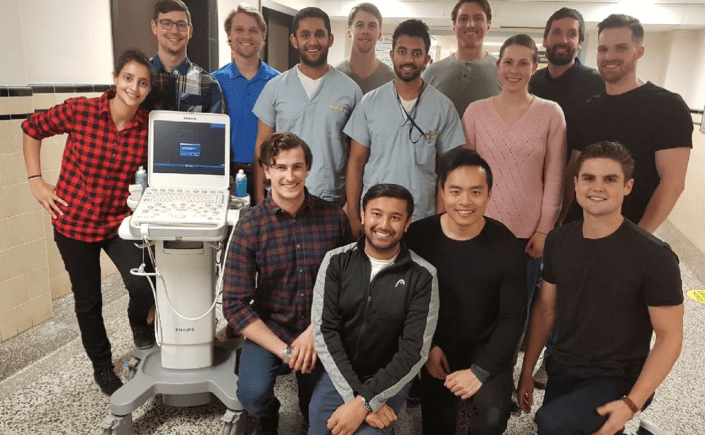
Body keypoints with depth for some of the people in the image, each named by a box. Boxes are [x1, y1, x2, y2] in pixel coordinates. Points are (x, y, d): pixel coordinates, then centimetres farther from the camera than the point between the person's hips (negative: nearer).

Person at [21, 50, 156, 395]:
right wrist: (36, 180, -2)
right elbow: (32, 129, 1)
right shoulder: (79, 110, -15)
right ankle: (101, 366, 36)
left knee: (144, 286, -18)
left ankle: (138, 321, 21)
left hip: (120, 221, 1)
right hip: (74, 220, -1)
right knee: (88, 301, 12)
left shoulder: (149, 127, -9)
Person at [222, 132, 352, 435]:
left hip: (322, 329, 1)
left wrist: (316, 330, -14)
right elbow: (235, 305, -12)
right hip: (269, 329, 0)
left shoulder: (334, 218, -7)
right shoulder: (249, 228, -11)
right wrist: (284, 350, -18)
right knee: (253, 394, -23)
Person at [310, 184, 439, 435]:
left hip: (388, 381, -2)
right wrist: (355, 394, -19)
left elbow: (414, 352, -13)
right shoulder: (336, 261, -7)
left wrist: (364, 403, -20)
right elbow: (324, 331, -11)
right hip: (337, 374, 2)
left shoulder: (422, 276, -11)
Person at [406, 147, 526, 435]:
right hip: (438, 348, 2)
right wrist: (427, 346, -8)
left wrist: (480, 370, -18)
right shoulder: (418, 236, -14)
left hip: (486, 348, -1)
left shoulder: (506, 246, -16)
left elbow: (513, 317, -11)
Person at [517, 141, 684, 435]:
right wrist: (527, 372, 9)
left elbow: (670, 337, -14)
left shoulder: (654, 256, -18)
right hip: (562, 369, 6)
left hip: (618, 378, -5)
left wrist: (631, 404, -22)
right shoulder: (558, 240, -2)